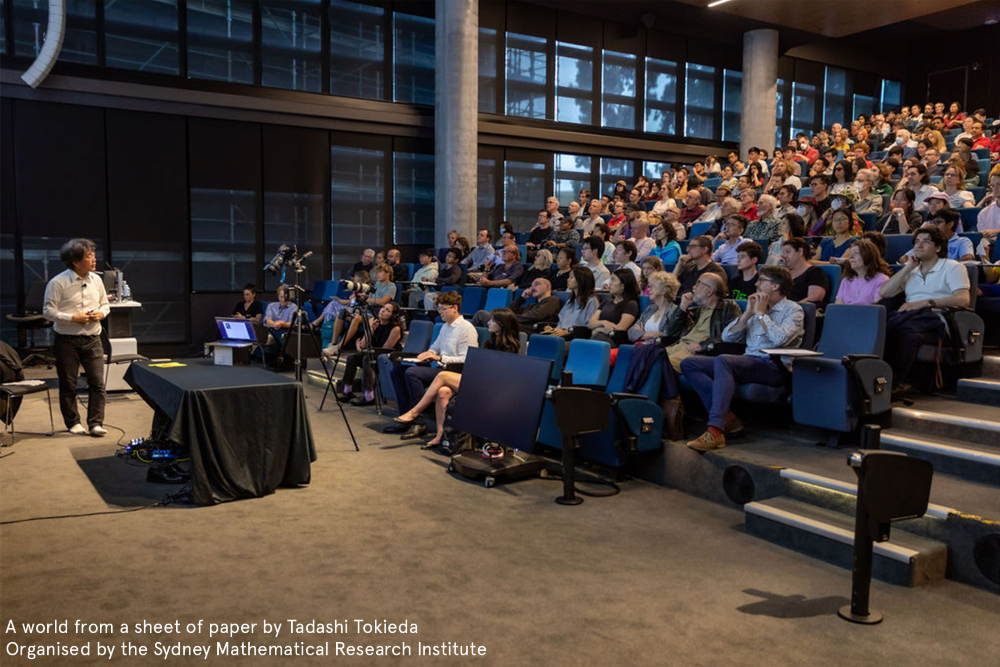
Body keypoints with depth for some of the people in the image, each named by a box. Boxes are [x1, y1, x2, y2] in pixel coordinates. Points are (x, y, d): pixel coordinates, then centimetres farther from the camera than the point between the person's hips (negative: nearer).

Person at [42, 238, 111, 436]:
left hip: (92, 339, 4)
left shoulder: (96, 280, 6)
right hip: (67, 340, -4)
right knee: (68, 385, 7)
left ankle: (95, 423, 4)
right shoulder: (58, 283, -10)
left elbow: (105, 304, 17)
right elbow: (48, 311, -9)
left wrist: (101, 313, -5)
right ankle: (73, 422, 21)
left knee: (97, 383, -2)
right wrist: (73, 318, -19)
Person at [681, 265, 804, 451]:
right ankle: (726, 417, -21)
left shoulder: (793, 309, 6)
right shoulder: (756, 308, 25)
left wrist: (761, 313, -4)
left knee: (723, 360, -36)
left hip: (774, 367, -8)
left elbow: (781, 338, -16)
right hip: (748, 362, 8)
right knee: (688, 364, -8)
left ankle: (715, 430, -43)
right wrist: (748, 313, 7)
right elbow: (727, 337, 16)